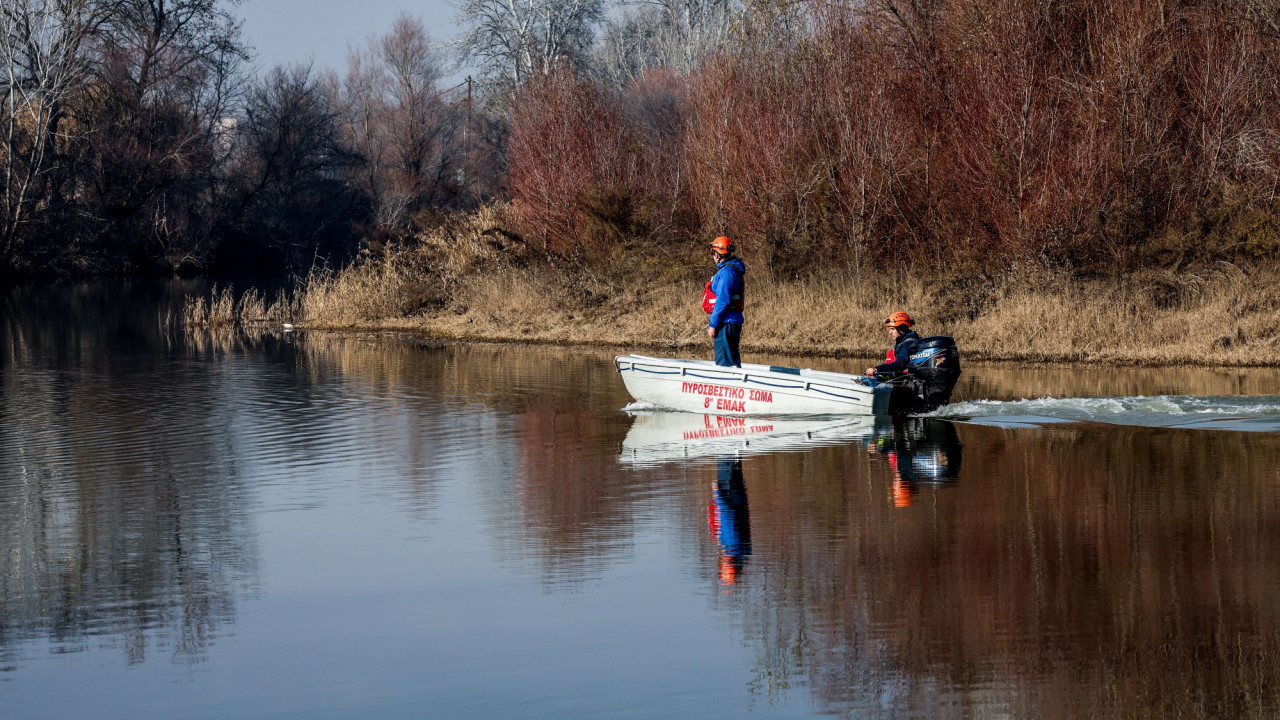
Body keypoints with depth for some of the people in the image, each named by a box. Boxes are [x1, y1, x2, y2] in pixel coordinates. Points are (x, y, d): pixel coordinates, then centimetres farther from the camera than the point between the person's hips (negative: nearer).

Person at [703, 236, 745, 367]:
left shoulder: (726, 272, -15)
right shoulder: (732, 269, 17)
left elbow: (722, 301, -20)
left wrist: (713, 324, -18)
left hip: (726, 323, -10)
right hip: (732, 322, 10)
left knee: (724, 362, -9)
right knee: (732, 361, 14)